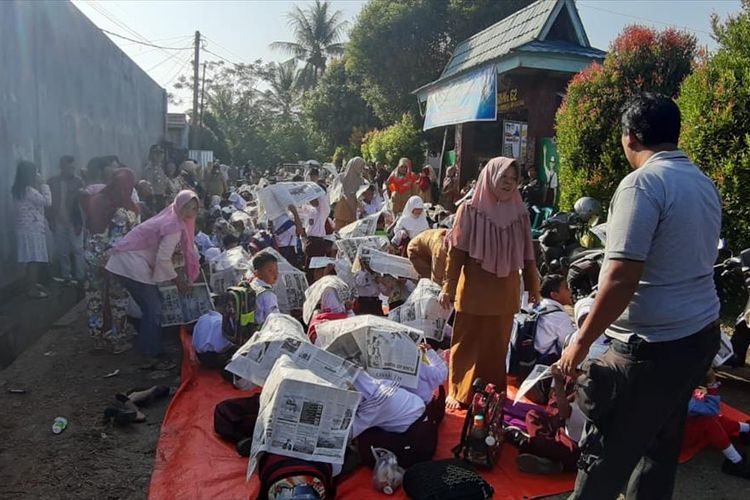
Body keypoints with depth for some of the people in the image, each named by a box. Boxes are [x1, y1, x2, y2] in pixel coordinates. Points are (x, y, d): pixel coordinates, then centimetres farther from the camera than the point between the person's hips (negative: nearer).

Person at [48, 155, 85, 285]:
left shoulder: (78, 181, -3)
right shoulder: (52, 181, 3)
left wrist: (80, 222, -11)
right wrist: (50, 220, 1)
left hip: (74, 222, -2)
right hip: (58, 222, 2)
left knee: (77, 250, 1)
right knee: (62, 251, 7)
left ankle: (79, 277, 6)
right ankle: (65, 276, 16)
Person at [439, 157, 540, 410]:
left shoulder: (520, 213, 4)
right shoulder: (470, 210, -5)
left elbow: (527, 253, 9)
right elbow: (456, 251, -5)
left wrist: (533, 287, 13)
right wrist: (448, 287, -7)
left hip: (506, 290, 3)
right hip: (474, 287, -3)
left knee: (497, 344, 12)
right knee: (467, 343, 6)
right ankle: (458, 392, 20)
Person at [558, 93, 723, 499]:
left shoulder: (643, 183, -17)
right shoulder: (704, 183, 10)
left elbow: (622, 279, -23)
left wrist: (581, 342, -15)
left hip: (654, 345, -9)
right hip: (701, 334, 9)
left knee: (607, 454, 3)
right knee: (661, 447, 20)